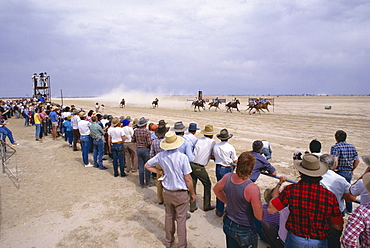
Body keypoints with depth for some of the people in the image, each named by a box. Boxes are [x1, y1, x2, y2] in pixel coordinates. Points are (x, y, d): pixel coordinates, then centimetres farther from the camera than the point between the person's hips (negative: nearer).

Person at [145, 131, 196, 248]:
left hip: (167, 192, 4)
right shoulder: (182, 157, -21)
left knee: (169, 216, 22)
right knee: (181, 219, 10)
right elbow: (187, 179, -16)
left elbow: (147, 165, 6)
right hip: (181, 193, -4)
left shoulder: (161, 156, -9)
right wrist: (192, 193, -2)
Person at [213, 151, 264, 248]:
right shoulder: (252, 188, -31)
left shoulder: (227, 177, -13)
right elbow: (259, 216, -24)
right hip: (245, 231, -5)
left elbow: (216, 189, 8)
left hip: (228, 225, 5)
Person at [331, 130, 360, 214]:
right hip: (349, 173, 7)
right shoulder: (352, 147, 4)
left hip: (340, 172, -6)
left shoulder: (335, 147, -15)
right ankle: (349, 209, 39)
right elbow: (357, 160, 7)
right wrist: (352, 170, 17)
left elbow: (335, 160, -28)